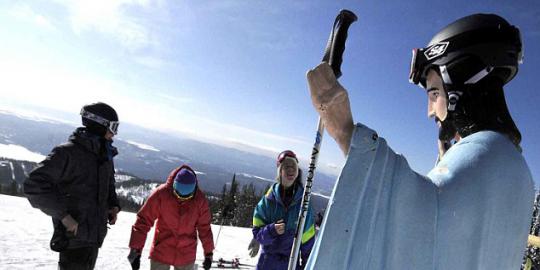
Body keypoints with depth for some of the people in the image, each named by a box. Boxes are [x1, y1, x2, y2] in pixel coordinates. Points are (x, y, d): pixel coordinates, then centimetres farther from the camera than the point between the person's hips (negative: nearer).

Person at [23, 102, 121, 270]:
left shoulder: (106, 158, 10)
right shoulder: (68, 152, -14)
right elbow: (34, 185, -20)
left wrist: (113, 206, 6)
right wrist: (63, 215, -22)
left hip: (95, 236, 8)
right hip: (73, 236, -8)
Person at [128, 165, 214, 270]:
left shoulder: (200, 199, -10)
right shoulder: (161, 193, -16)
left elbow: (204, 227, 1)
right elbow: (143, 220, -11)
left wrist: (209, 253, 7)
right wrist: (136, 249, -12)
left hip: (186, 256, 1)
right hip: (161, 253, -1)